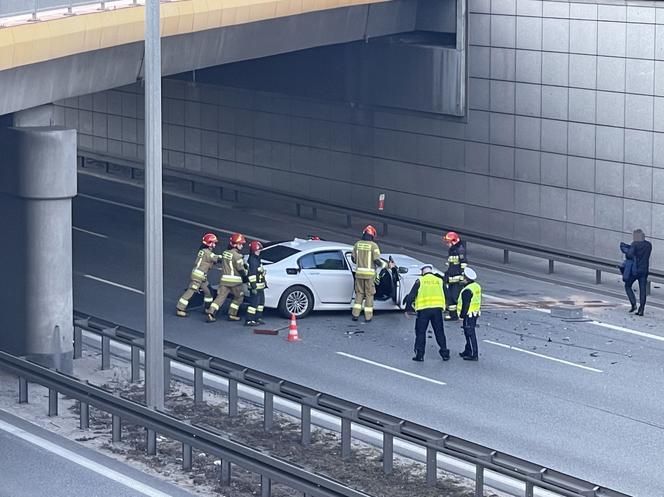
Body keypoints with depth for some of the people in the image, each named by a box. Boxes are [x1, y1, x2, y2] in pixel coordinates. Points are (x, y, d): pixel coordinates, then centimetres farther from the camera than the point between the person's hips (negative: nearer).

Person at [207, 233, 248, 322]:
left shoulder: (225, 253, 11)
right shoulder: (236, 255, -12)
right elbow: (240, 269, -11)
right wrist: (245, 277, 4)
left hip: (224, 279, 6)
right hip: (235, 280, -6)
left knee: (220, 297, 2)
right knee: (238, 298, 14)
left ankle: (211, 312, -13)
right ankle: (232, 314, 13)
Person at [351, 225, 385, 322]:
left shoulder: (357, 244, 1)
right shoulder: (373, 245, -12)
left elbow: (353, 258, 9)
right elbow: (377, 260, -13)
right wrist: (383, 265, 7)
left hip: (359, 273, 3)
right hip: (369, 274, -3)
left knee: (359, 293, 14)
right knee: (369, 294, 7)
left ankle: (355, 314, 10)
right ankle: (368, 316, 9)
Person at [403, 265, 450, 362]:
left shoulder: (420, 281, 0)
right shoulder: (439, 281, 9)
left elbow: (411, 296, 0)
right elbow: (445, 296, 14)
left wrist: (407, 309, 8)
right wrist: (443, 308, 24)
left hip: (423, 309, -3)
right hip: (437, 309, 3)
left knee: (421, 332, 6)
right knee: (440, 332, 11)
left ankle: (419, 355, 4)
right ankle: (445, 353, 12)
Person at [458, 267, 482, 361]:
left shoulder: (467, 290, -22)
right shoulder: (477, 286, 9)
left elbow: (466, 305, -21)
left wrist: (462, 314, -13)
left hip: (469, 314, -10)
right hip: (475, 313, 10)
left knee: (470, 334, -6)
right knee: (468, 333, 20)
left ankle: (474, 354, -6)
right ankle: (468, 351, 30)